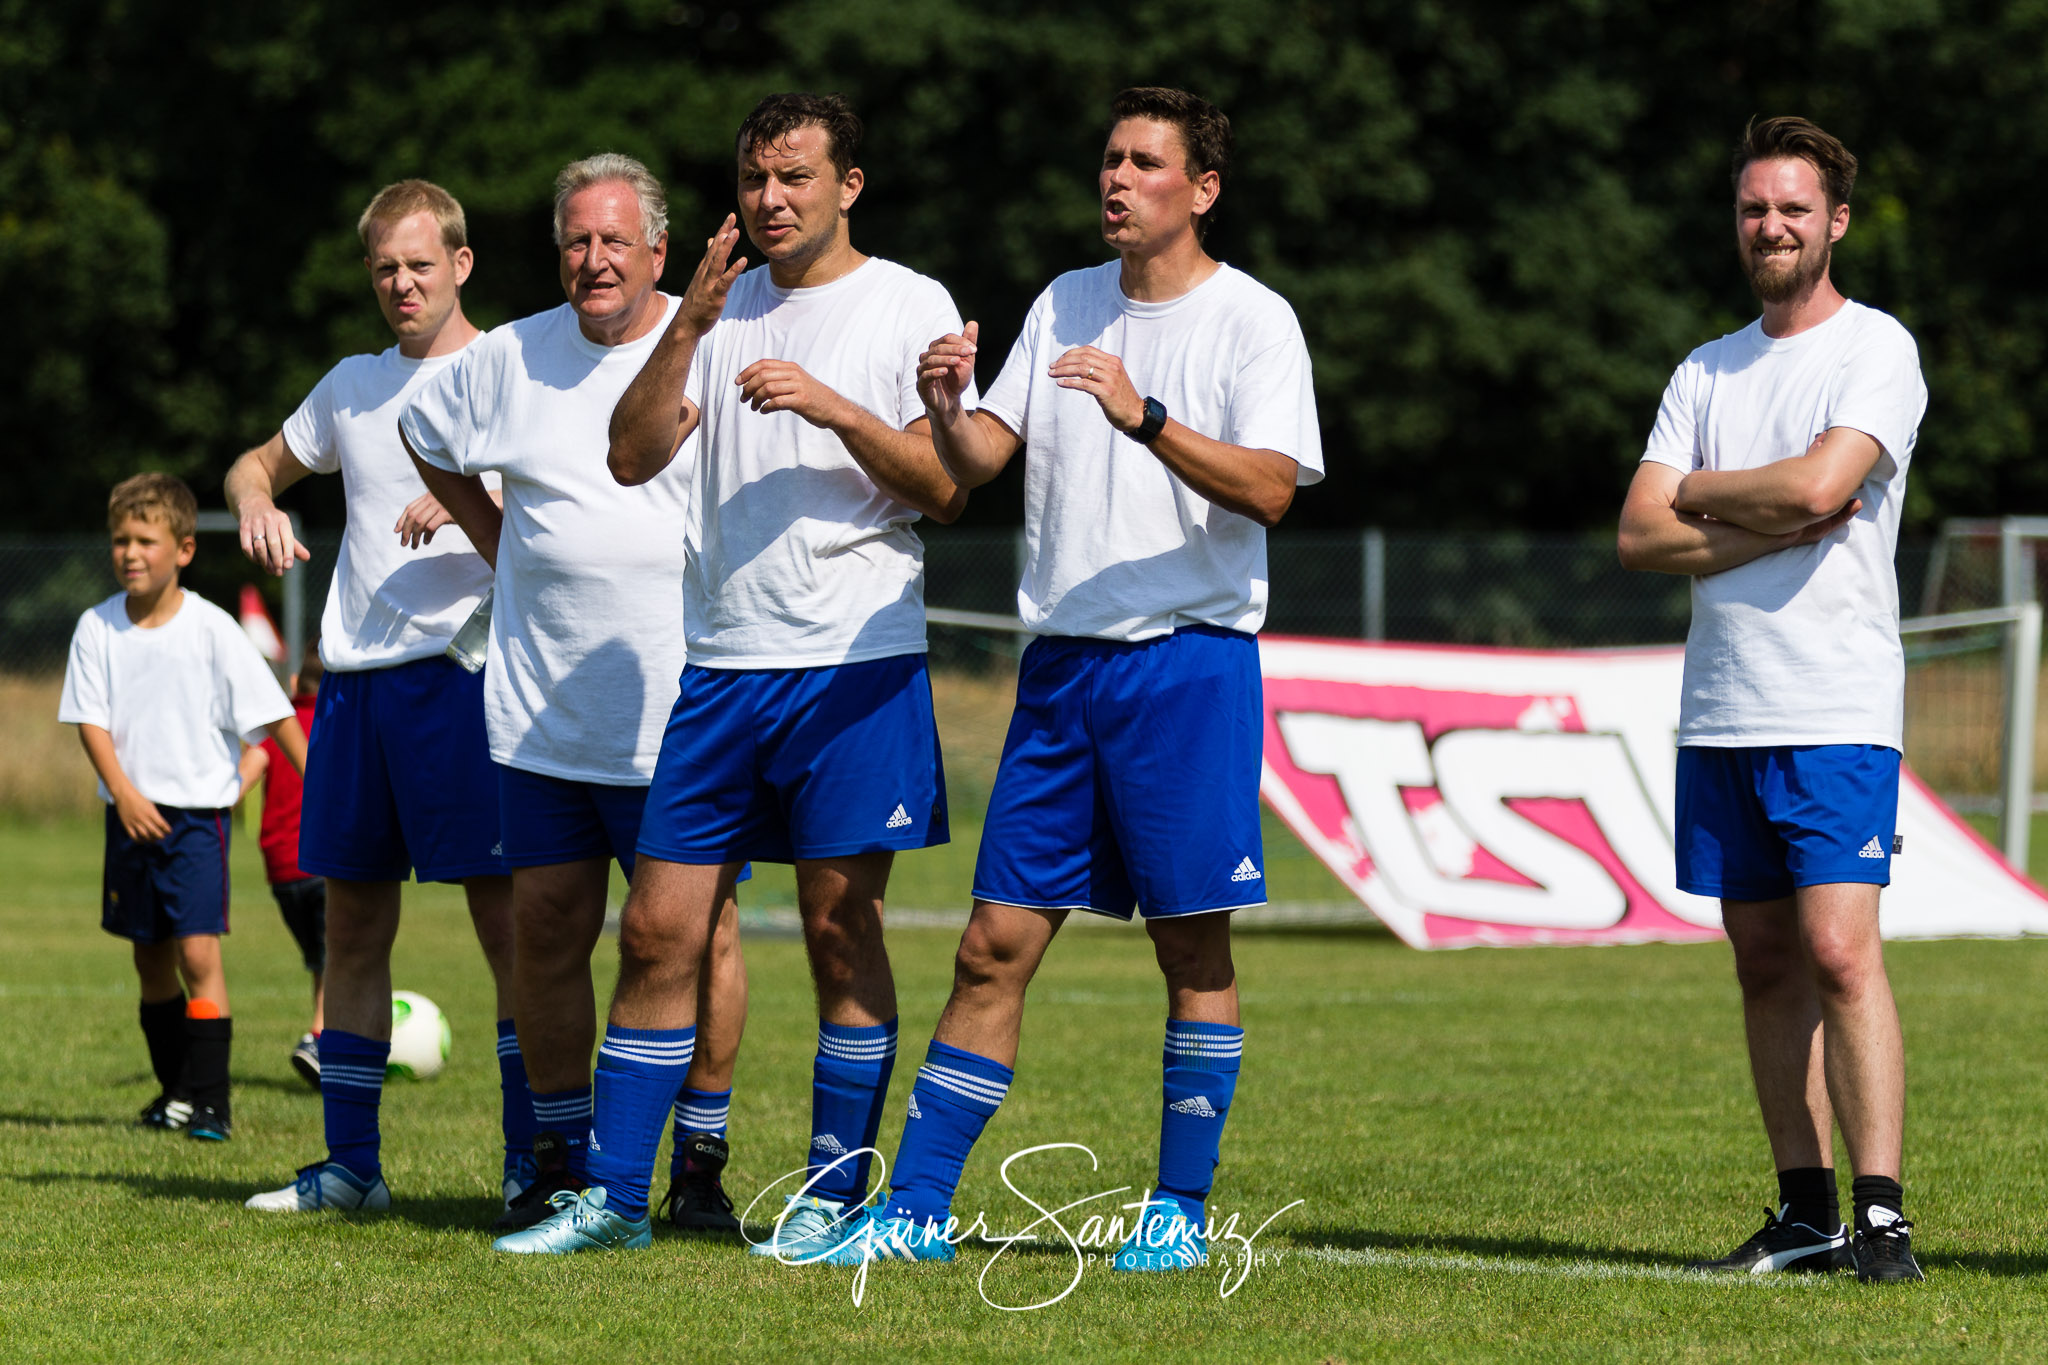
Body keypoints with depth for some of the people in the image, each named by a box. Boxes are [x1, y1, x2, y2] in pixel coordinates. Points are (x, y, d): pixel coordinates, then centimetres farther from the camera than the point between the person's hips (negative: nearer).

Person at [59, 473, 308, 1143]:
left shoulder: (211, 628, -7)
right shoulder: (98, 628, 2)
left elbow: (273, 716, -5)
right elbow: (89, 719, -1)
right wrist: (124, 794, -15)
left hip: (197, 809, -4)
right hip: (130, 812, 4)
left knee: (198, 950, -14)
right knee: (150, 957, 12)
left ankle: (208, 1100, -13)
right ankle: (175, 1089, 26)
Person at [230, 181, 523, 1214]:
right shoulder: (353, 385, 18)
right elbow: (258, 464, 30)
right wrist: (255, 504, 6)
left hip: (462, 669, -6)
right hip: (355, 674, 6)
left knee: (506, 923, -8)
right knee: (353, 926, 7)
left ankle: (531, 1164, -6)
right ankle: (350, 1163, 13)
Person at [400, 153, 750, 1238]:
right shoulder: (510, 357, 7)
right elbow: (425, 438, 25)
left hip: (684, 712, -3)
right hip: (541, 714, 3)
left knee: (700, 934, -3)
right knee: (547, 933, 3)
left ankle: (702, 1167, 6)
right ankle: (561, 1162, 14)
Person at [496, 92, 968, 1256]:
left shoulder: (907, 306, 1)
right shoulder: (724, 309, 13)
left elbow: (947, 490, -5)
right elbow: (634, 457, 3)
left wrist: (834, 407, -17)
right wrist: (686, 331, -10)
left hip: (856, 666, -4)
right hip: (720, 667, 4)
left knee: (842, 930, -1)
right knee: (660, 930, 2)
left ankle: (835, 1195, 7)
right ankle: (614, 1195, 7)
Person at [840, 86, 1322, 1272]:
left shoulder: (1252, 319, -3)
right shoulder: (1066, 306, 13)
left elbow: (1270, 488, -16)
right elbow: (979, 461, 10)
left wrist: (1145, 418, -28)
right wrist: (948, 412, -12)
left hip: (1190, 654, -5)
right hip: (1063, 657, 5)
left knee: (1195, 942, -1)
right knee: (997, 942, 3)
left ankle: (1184, 1208, 8)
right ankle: (918, 1206, 4)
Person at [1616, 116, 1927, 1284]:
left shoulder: (1876, 350, -2)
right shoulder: (1709, 371, 16)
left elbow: (1821, 484, -18)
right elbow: (1640, 536, 6)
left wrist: (1700, 493, -1)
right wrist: (1774, 530, -9)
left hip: (1836, 711, -6)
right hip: (1720, 708, 6)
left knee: (1841, 950, -14)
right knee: (1767, 962, 7)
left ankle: (1882, 1215, -15)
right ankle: (1806, 1211, 11)